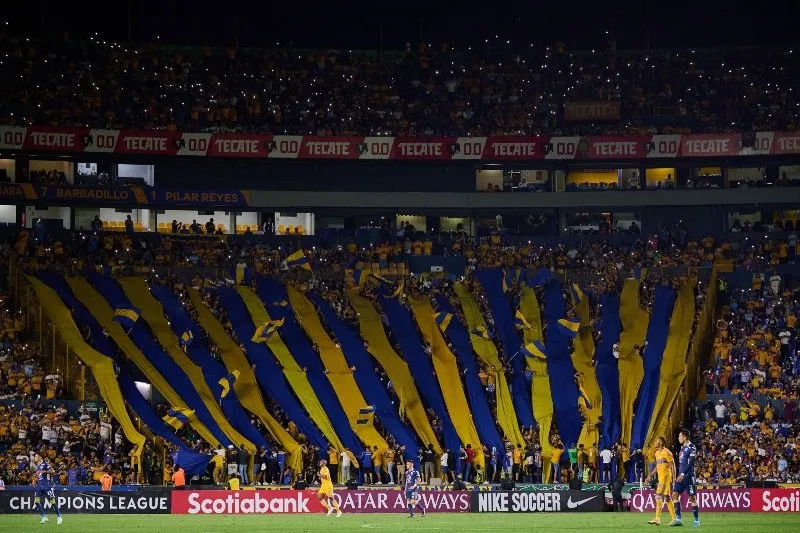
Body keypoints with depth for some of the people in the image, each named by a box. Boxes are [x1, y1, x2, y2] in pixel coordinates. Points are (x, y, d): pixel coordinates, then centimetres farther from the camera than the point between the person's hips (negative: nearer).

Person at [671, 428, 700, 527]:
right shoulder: (682, 447, 15)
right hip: (681, 476, 9)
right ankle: (678, 519, 2)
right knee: (675, 495, 1)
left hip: (688, 476, -9)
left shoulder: (692, 448, -12)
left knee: (692, 498, -3)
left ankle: (696, 520, 5)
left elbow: (690, 463, -19)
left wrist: (683, 474, -25)